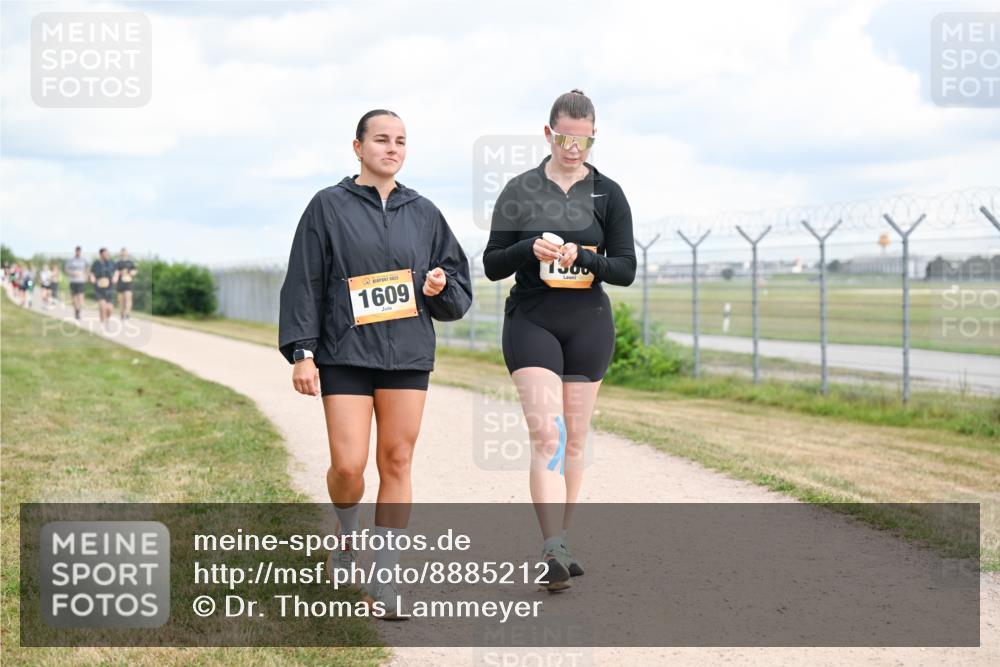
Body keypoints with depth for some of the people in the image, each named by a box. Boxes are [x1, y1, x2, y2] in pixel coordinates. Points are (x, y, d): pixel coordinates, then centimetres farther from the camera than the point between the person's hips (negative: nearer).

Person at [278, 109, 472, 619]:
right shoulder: (329, 207, 2)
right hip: (345, 355, -3)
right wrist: (302, 353, -8)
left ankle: (383, 582, 8)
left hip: (408, 356, 3)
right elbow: (303, 284, -1)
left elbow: (459, 293, 16)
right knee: (348, 466, -9)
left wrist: (442, 286, -7)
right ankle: (347, 532, 25)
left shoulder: (423, 213, 11)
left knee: (396, 464, 1)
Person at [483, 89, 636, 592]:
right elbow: (492, 265, 3)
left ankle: (561, 542, 21)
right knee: (547, 433, -15)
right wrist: (531, 250, -17)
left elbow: (626, 268, 1)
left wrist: (582, 258, -18)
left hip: (588, 323, 2)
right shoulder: (519, 191, 3)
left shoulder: (608, 194, 5)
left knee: (574, 439, 8)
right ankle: (554, 552, -22)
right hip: (531, 320, -2)